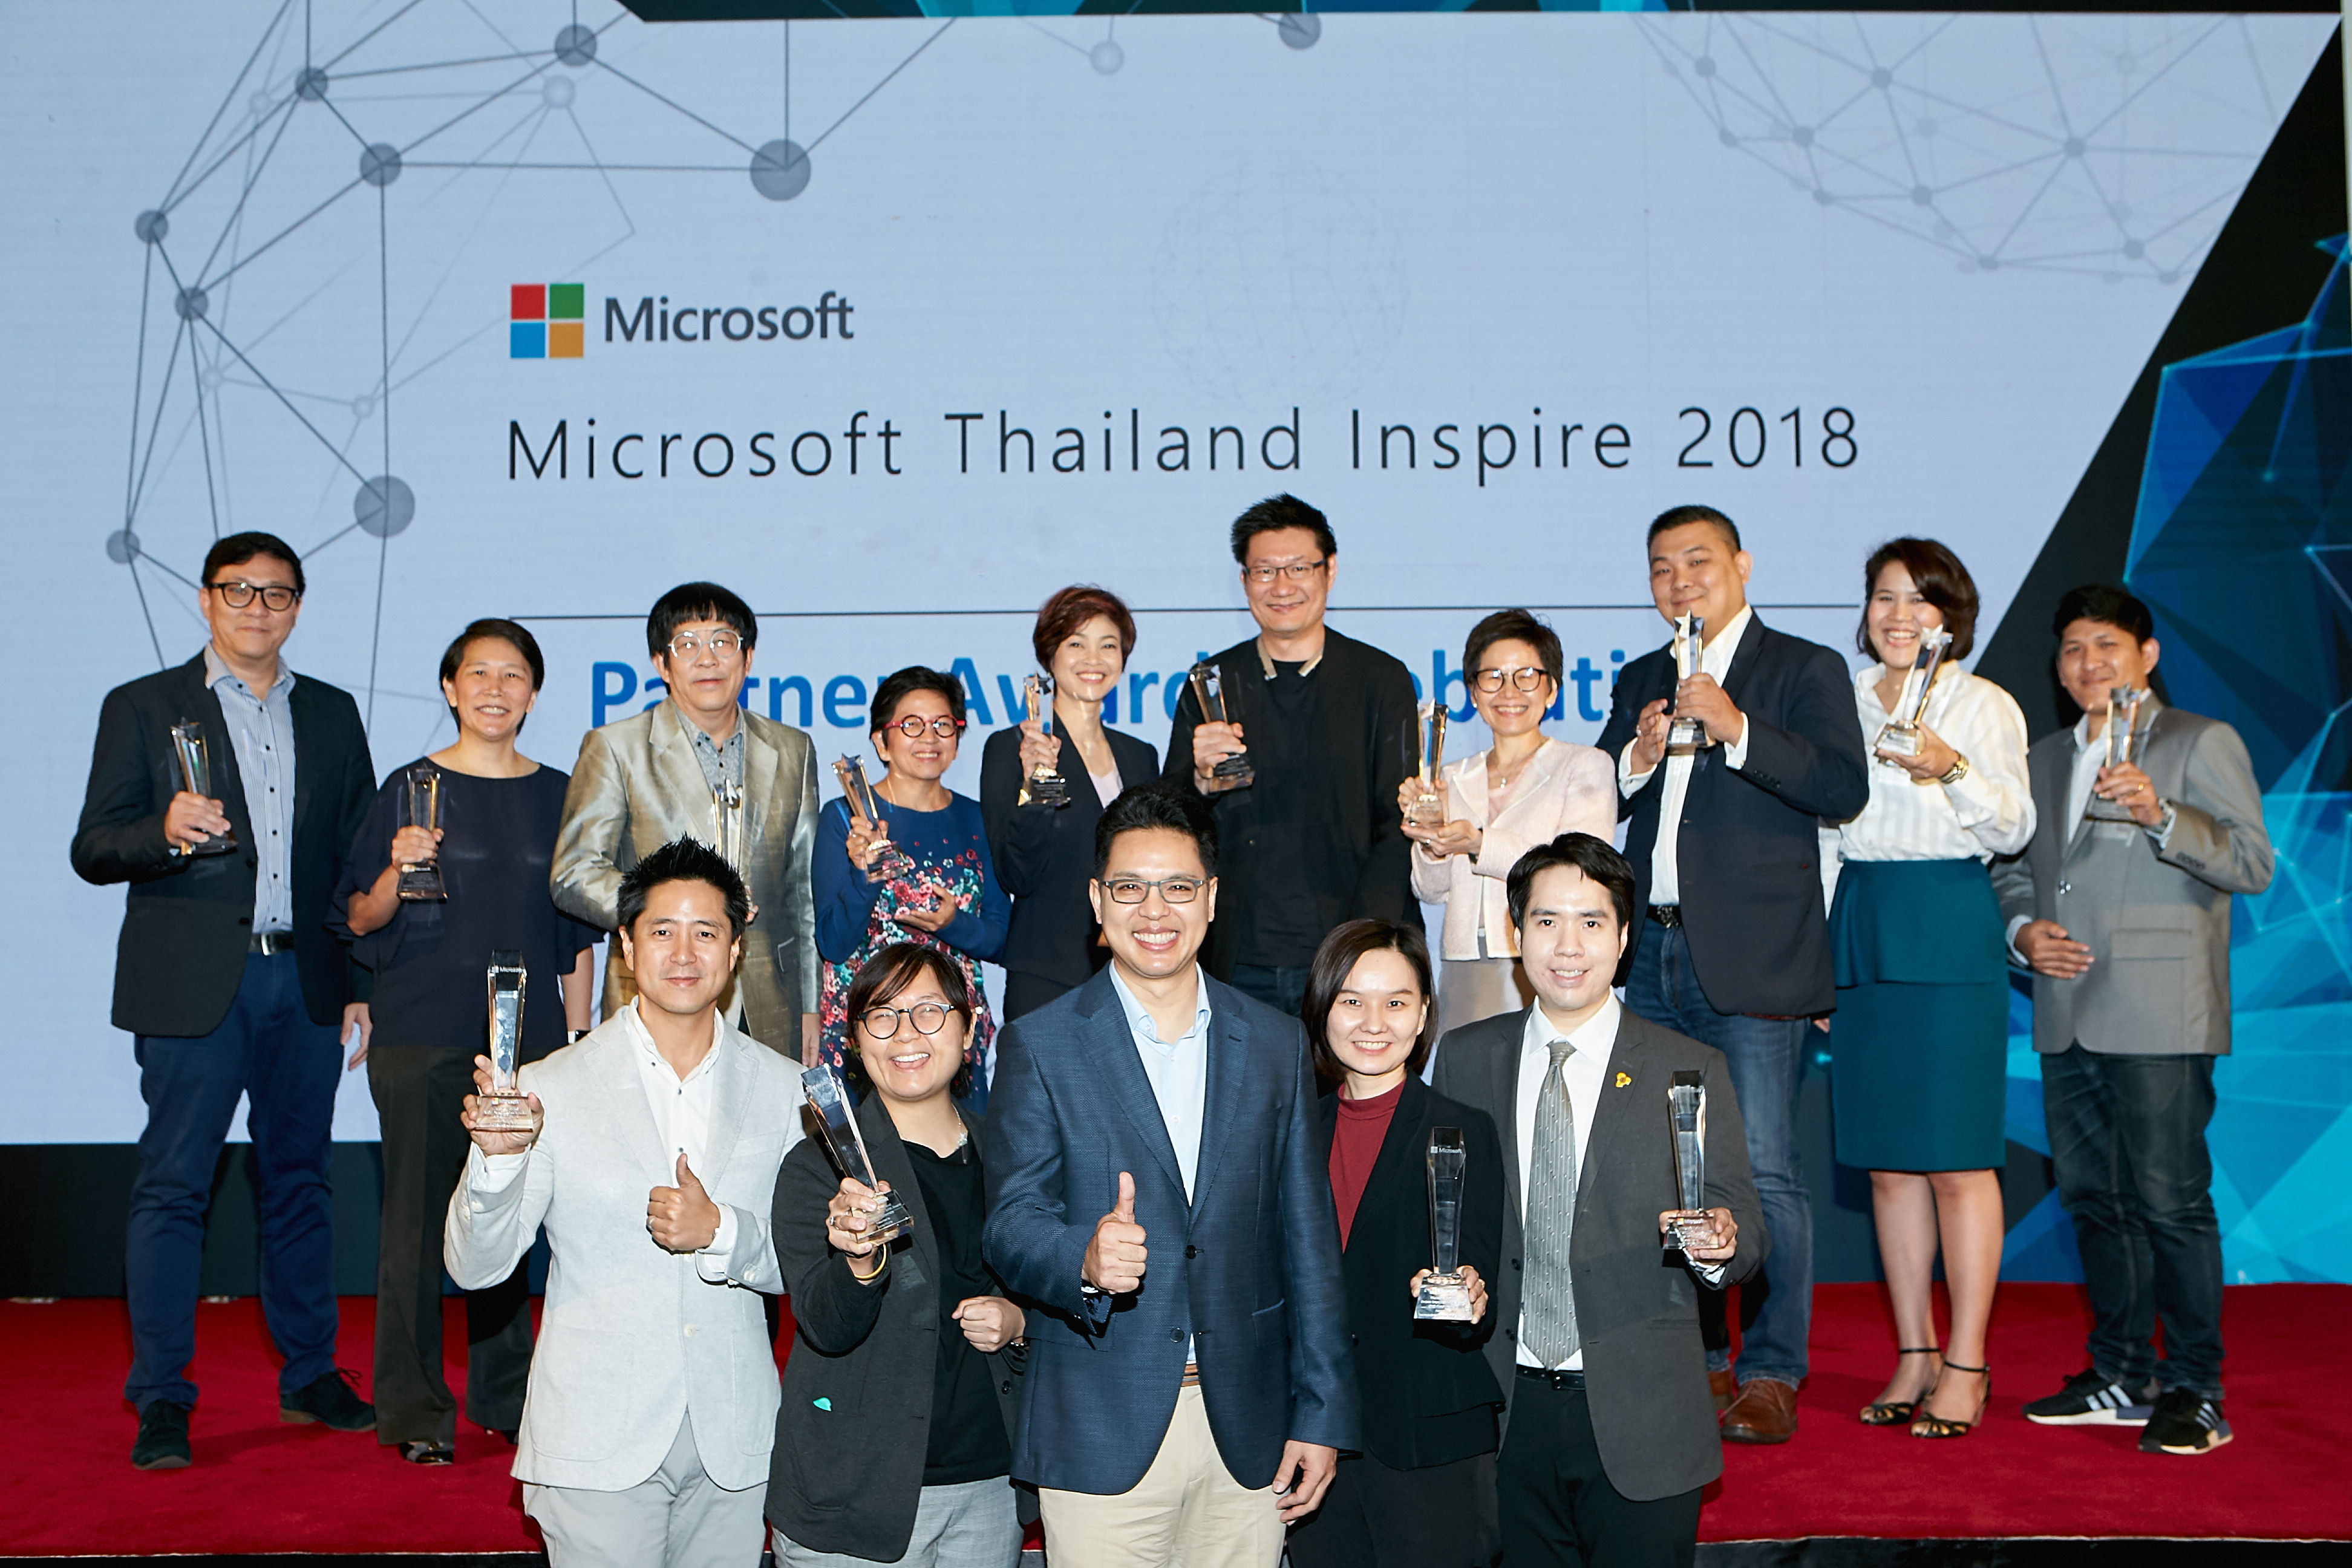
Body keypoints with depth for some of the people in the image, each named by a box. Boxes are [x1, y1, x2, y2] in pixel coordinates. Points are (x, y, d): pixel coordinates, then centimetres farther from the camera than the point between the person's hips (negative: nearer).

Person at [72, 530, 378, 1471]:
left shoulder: (333, 715, 13)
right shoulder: (143, 708, 4)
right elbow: (93, 849, -1)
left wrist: (367, 981, 8)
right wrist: (165, 831, -22)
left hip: (307, 983, 3)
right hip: (193, 985, -3)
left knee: (299, 1178, 10)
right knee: (173, 1184, -2)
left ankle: (310, 1375, 20)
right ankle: (160, 1401, 6)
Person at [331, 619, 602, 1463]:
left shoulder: (556, 795, 9)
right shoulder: (412, 788, 1)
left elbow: (577, 933, 13)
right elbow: (360, 919, 1)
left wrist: (577, 1038, 9)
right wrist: (399, 870, -18)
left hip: (528, 1036, 3)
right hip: (423, 1036, -2)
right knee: (417, 1215, -1)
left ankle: (503, 1394, 18)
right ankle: (414, 1409, 8)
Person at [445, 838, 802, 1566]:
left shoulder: (781, 1087, 4)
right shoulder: (553, 1087, -4)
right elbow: (474, 1267, -6)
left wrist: (721, 1233, -14)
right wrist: (499, 1158, -24)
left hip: (734, 1446, 3)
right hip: (599, 1446, -2)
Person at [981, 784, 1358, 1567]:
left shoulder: (1275, 1044, 8)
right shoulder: (1041, 1046, 1)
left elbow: (1308, 1241, 8)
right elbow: (1011, 1224, -6)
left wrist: (1321, 1414, 5)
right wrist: (1084, 1257, -27)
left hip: (1248, 1432, 2)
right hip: (1100, 1438, -2)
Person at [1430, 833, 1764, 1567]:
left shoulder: (1691, 1071, -1)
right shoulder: (1464, 1060, 6)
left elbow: (1745, 1226, -1)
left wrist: (1720, 1243, -23)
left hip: (1641, 1423, -2)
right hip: (1506, 1415, 2)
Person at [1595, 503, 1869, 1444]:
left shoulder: (1804, 671, 2)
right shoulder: (1640, 681, 18)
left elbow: (1844, 788, -12)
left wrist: (1735, 729, -19)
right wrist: (1637, 758, -4)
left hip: (1751, 960, -5)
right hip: (1653, 953, 6)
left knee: (1763, 1175, -6)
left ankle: (1771, 1375, 4)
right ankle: (1696, 1364, 20)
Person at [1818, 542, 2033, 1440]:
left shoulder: (1984, 705, 0)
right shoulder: (1843, 705, 14)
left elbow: (2013, 829, -9)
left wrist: (1953, 770, -27)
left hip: (1950, 934, -5)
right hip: (1860, 932, 5)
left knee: (1956, 1156, -4)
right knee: (1886, 1160, 7)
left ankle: (1966, 1365, 5)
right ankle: (1915, 1355, 17)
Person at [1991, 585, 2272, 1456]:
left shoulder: (2201, 744, 2)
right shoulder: (2044, 762, 21)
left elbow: (2253, 862, -7)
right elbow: (2012, 870, 24)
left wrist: (2161, 816, -22)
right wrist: (2022, 930, 3)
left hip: (2159, 1020, -6)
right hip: (2068, 1017, 6)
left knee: (2170, 1201, -7)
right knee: (2093, 1198, 11)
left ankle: (2194, 1392, 2)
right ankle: (2120, 1376, 22)